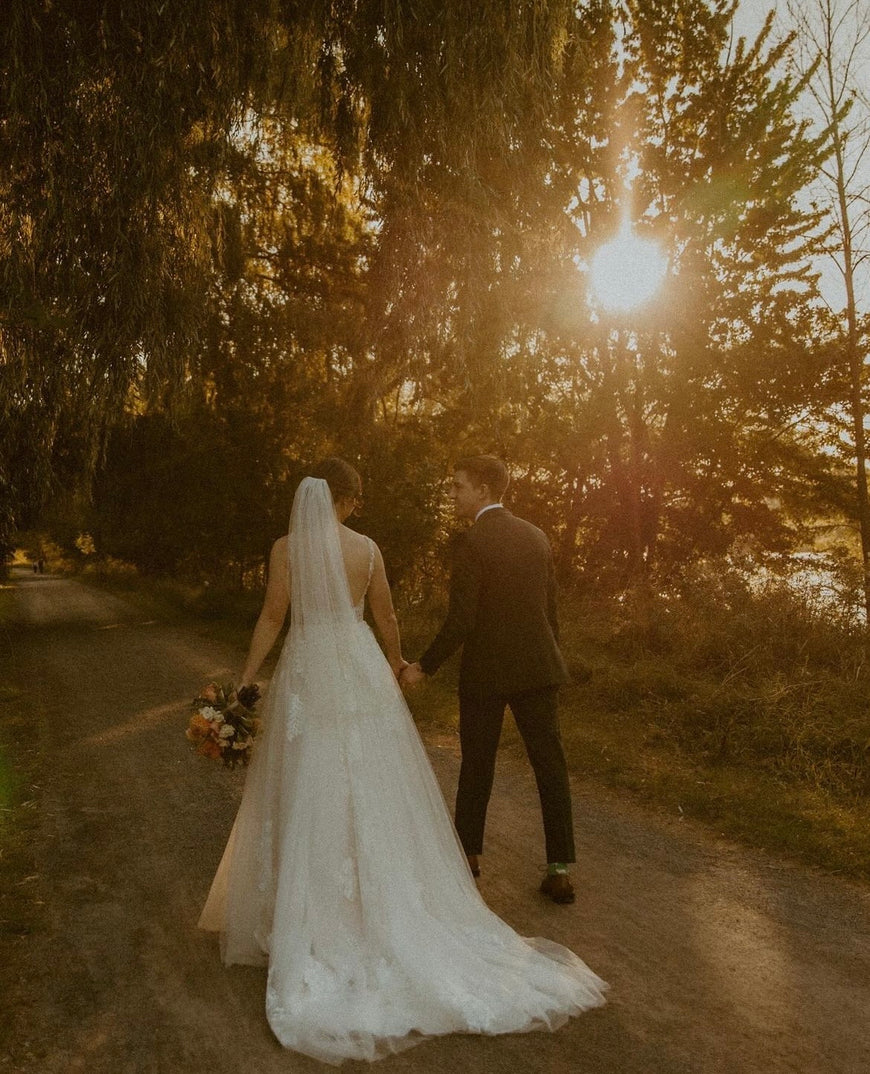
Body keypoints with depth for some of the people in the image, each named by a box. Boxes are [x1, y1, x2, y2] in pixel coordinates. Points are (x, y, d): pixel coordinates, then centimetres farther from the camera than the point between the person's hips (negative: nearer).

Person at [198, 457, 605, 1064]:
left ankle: (309, 920, 18)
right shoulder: (367, 548, -1)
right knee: (372, 791, 10)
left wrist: (245, 682, 2)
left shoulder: (285, 548, -5)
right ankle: (383, 911, 21)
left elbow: (272, 618, -6)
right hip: (361, 672, 1)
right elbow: (385, 615, 8)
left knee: (307, 796, 8)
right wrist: (395, 660, 25)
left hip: (307, 676, -1)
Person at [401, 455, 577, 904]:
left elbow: (459, 620, -18)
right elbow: (550, 609, 11)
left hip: (484, 672, -4)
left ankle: (469, 852, 29)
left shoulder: (471, 542, -14)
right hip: (536, 667, 5)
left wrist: (424, 667, -8)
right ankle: (559, 869, 10)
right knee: (549, 765, 8)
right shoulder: (536, 536, 6)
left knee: (476, 766, 12)